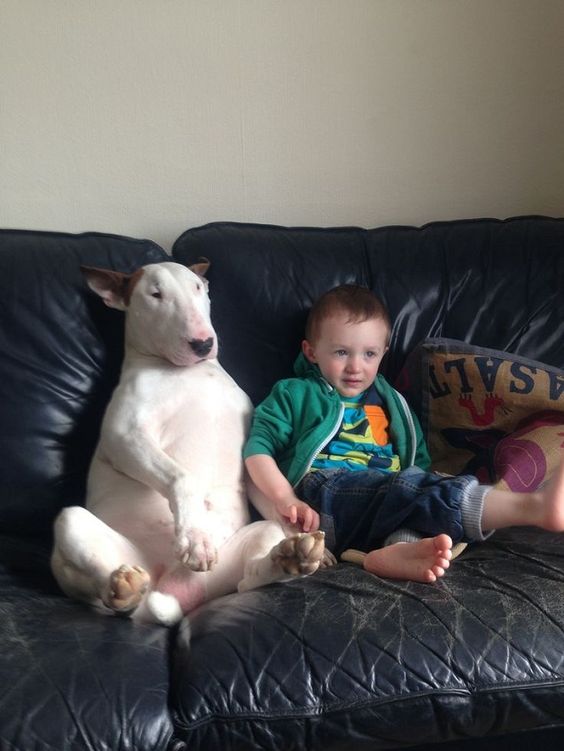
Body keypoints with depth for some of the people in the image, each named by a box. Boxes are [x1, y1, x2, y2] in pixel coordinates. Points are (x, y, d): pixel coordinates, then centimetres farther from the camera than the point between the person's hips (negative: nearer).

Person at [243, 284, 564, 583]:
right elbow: (258, 447, 6)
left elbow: (419, 462, 25)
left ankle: (402, 548, -60)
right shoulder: (294, 394, 18)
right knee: (409, 486, -32)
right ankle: (535, 505, -44)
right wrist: (285, 499, -11)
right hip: (324, 493, -5)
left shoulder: (390, 403, 30)